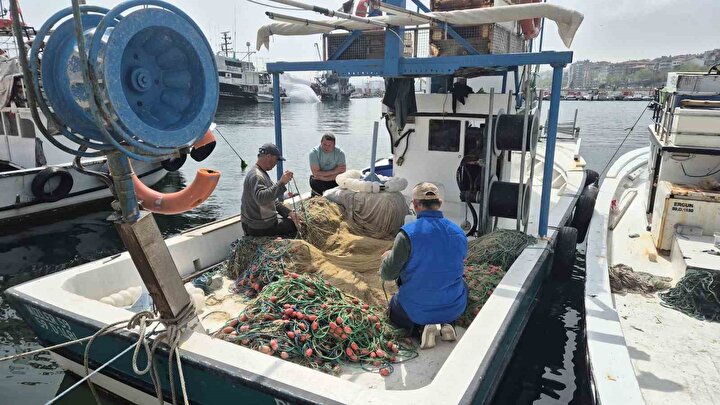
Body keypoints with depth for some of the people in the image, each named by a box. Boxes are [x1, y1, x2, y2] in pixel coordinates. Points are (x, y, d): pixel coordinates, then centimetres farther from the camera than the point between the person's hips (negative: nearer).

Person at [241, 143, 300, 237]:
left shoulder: (261, 173, 13)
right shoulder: (256, 176, -22)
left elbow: (273, 200, 18)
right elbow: (261, 199, -40)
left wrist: (289, 212, 8)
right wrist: (281, 183, -44)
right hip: (260, 228, -10)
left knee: (290, 219, 25)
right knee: (295, 225, 3)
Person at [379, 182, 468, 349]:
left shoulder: (408, 233, -20)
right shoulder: (459, 233, -5)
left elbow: (388, 274, -13)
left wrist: (386, 257, 10)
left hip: (416, 311, -3)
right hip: (454, 310, 3)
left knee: (394, 309, 31)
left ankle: (420, 328, -1)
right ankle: (446, 323, 8)